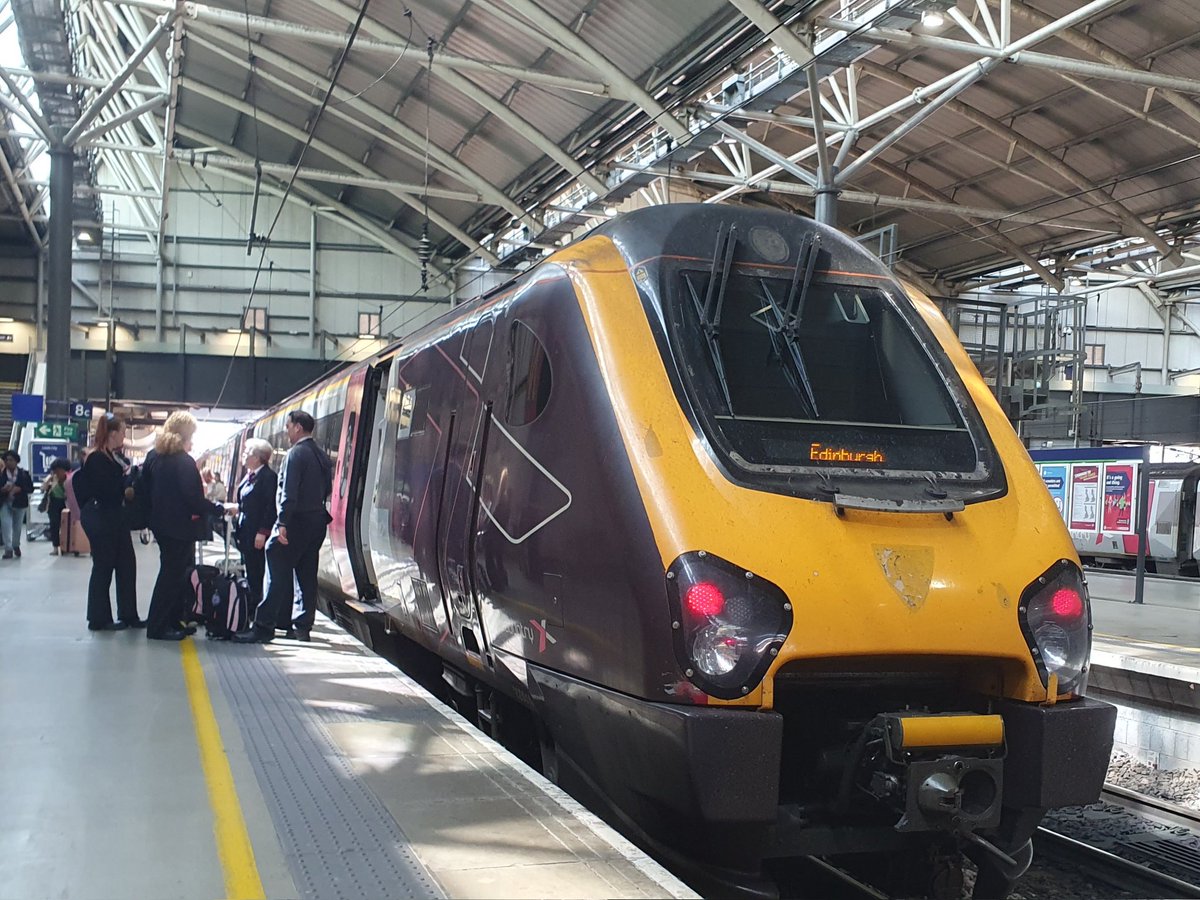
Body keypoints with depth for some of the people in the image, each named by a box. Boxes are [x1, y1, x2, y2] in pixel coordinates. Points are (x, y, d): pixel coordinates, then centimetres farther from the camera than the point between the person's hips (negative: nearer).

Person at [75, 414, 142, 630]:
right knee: (103, 567, 1)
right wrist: (126, 476, -16)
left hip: (114, 519, 9)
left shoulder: (112, 456, 11)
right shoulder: (96, 459, -17)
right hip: (101, 520, -9)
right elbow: (107, 491, -24)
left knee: (127, 565, 9)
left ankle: (128, 615, 15)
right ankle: (99, 619, 12)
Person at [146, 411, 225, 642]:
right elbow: (195, 500, -21)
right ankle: (158, 627, 5)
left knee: (174, 572, 18)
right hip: (180, 527, -8)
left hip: (161, 524, 8)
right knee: (173, 574, 1)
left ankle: (174, 622, 24)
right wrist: (221, 509, -11)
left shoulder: (154, 457, 5)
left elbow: (145, 486, 11)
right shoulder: (184, 462, -19)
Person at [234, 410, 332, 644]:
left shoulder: (296, 454, -12)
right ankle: (303, 627, 15)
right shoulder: (321, 456, 14)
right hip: (317, 523, 8)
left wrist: (282, 523, -20)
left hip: (297, 522, -8)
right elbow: (327, 490, 17)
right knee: (307, 576, 11)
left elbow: (288, 492, -19)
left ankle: (263, 627, -8)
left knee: (277, 575, -7)